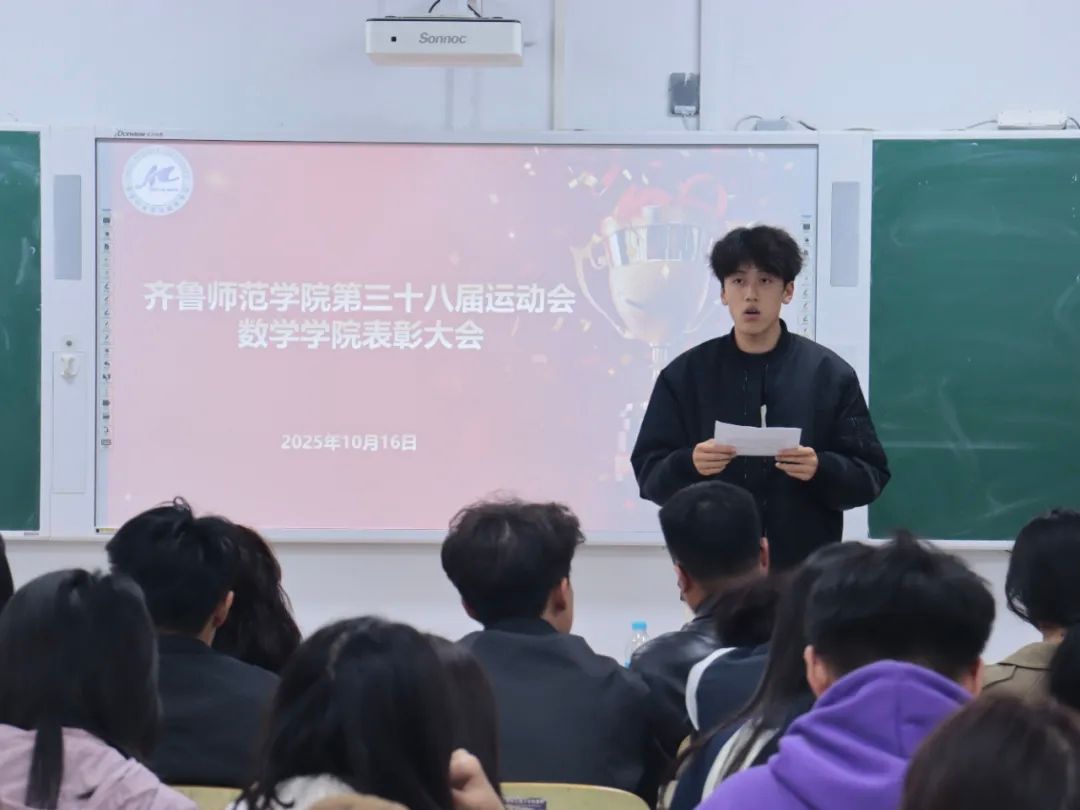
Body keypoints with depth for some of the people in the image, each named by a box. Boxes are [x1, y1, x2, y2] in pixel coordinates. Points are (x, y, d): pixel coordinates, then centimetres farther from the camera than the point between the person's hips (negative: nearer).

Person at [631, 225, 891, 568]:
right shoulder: (685, 374, 5)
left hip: (806, 571, 0)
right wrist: (689, 464, -17)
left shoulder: (830, 374, 3)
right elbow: (648, 473, 5)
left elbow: (871, 476, 3)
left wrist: (821, 469, -18)